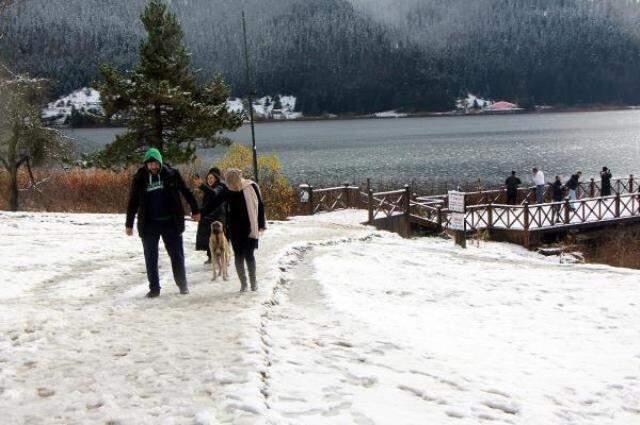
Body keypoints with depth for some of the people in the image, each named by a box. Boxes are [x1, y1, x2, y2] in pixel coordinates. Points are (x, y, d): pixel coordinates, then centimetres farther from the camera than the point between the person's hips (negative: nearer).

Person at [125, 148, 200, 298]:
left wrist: (195, 210, 6)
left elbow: (186, 192, 4)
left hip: (171, 222, -1)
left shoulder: (172, 174, -5)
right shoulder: (140, 178, -1)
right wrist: (129, 224, 7)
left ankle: (182, 284, 22)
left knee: (177, 254, 7)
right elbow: (133, 201, 6)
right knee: (151, 257, 4)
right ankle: (154, 288, 15)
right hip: (149, 224, 1)